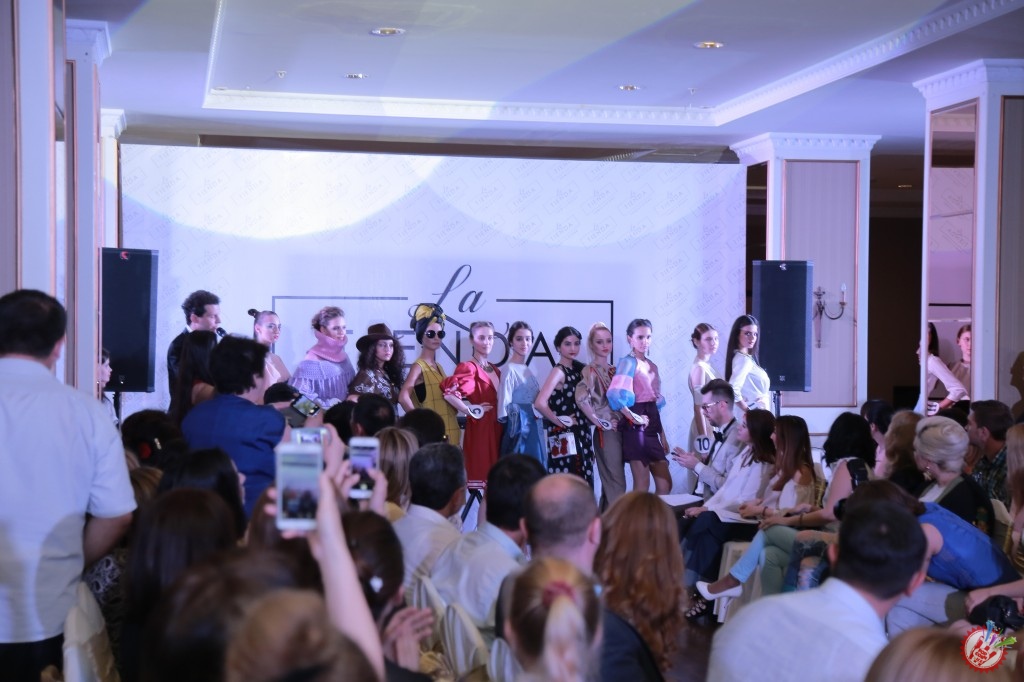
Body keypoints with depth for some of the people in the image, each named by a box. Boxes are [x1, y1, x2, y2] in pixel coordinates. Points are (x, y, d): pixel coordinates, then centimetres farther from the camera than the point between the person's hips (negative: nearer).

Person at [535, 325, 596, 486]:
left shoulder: (578, 369, 11)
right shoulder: (558, 371, -11)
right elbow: (540, 403, -25)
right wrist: (560, 422, -14)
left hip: (580, 435, 8)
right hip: (564, 437, -8)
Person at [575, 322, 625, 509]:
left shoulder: (614, 370, 13)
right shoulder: (591, 370, -10)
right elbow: (581, 398, -26)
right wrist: (600, 422, -18)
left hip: (619, 429, 7)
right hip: (606, 432, -7)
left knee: (610, 482, 11)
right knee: (617, 484, -7)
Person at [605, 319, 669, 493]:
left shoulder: (652, 366, 17)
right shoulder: (628, 362, -8)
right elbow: (614, 395, -24)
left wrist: (663, 435, 17)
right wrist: (634, 418, -18)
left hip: (652, 427, 8)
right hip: (636, 427, -8)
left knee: (665, 483, 7)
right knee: (642, 485, -5)